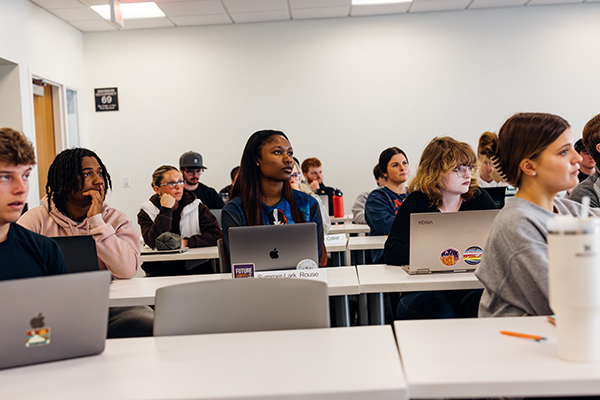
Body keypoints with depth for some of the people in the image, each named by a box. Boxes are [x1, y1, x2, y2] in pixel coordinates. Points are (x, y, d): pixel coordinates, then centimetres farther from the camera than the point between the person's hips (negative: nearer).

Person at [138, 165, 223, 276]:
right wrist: (166, 210, -13)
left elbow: (216, 235, -1)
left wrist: (185, 242, -11)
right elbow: (154, 243, -12)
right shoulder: (147, 212, 6)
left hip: (195, 267, 1)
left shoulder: (197, 207, 10)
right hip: (162, 269, -1)